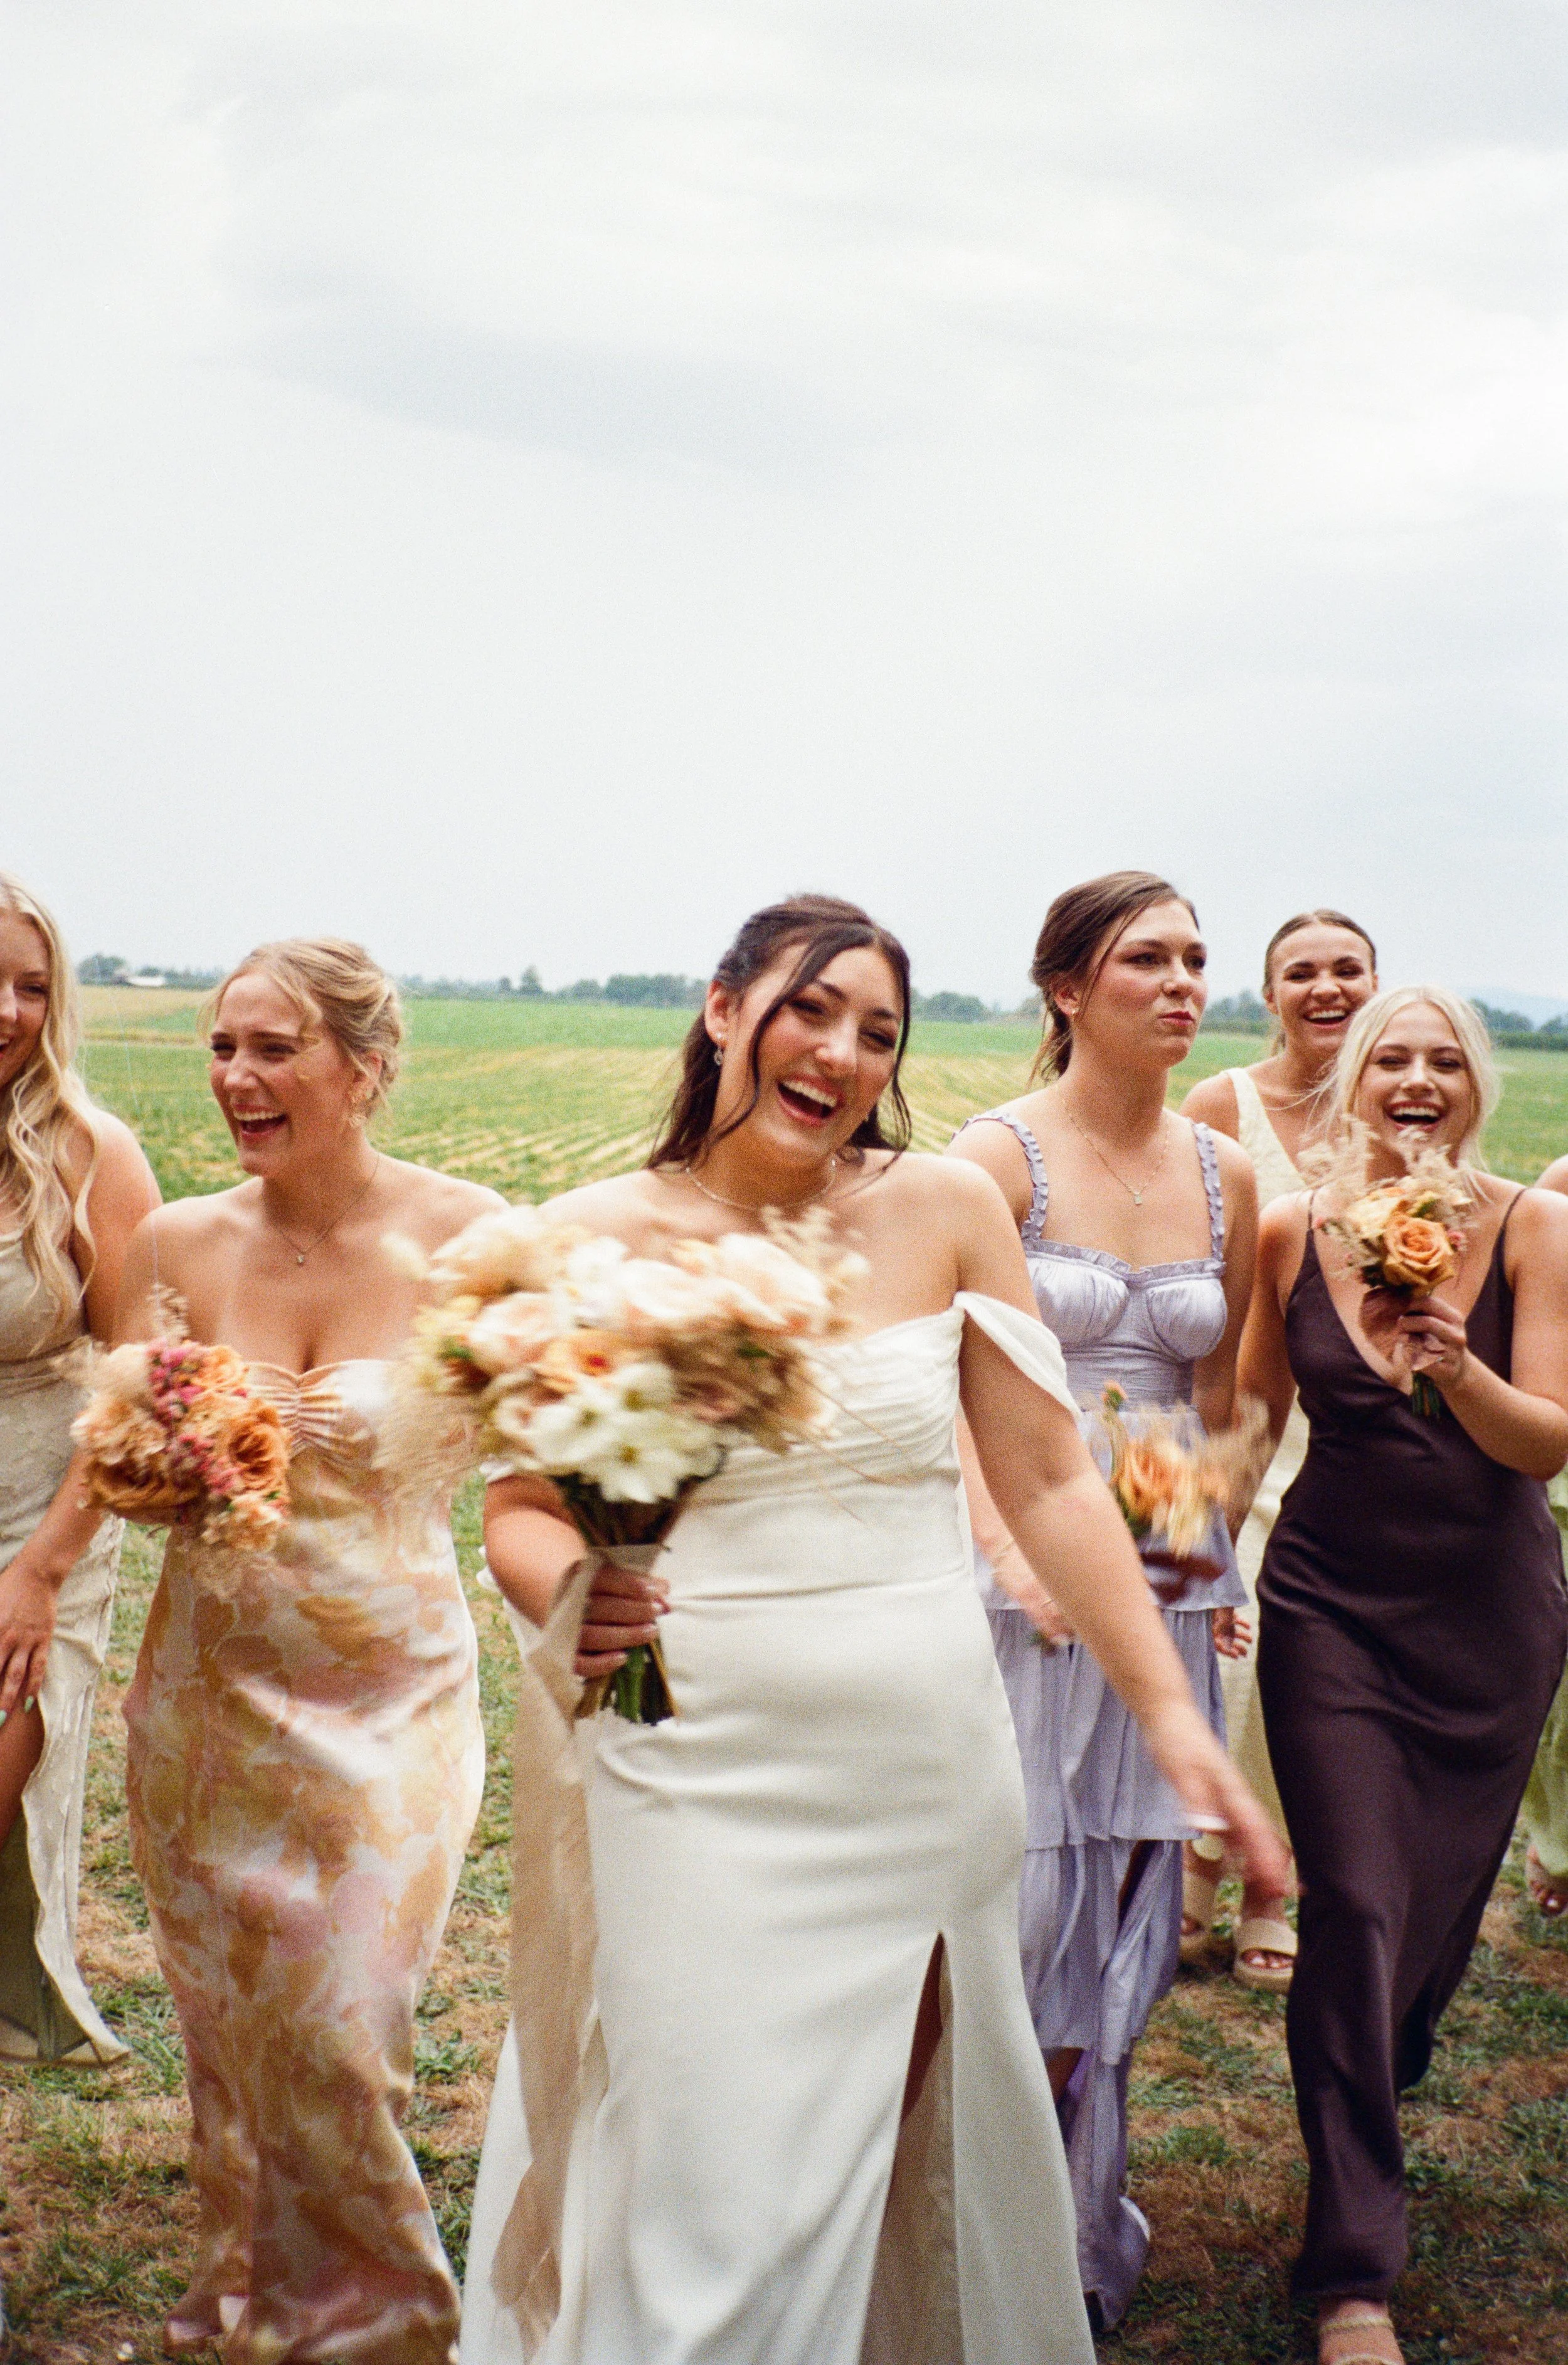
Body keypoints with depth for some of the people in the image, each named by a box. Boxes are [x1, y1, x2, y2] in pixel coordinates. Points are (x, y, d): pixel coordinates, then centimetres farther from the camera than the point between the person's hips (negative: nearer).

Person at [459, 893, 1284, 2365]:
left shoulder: (944, 1211, 1)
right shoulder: (595, 1239, -3)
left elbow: (1049, 1484, 4)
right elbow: (520, 1511, 4)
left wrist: (1171, 1711, 0)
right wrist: (567, 1592, -19)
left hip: (924, 1776, 2)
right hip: (693, 1785, -2)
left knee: (909, 2168, 13)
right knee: (701, 2201, -2)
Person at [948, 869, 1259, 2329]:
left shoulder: (1223, 1176, 9)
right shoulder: (999, 1155, -7)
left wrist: (1212, 1553, 9)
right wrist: (1012, 1547, -23)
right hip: (1023, 1566, -5)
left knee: (1123, 1904, 10)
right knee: (1021, 1898, -4)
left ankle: (1076, 2227, 25)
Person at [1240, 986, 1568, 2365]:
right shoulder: (1292, 1233, -4)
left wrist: (1457, 1369, -30)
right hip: (1334, 1608, 0)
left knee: (1443, 1898, 11)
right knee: (1355, 1905, -8)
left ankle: (1367, 2094, 45)